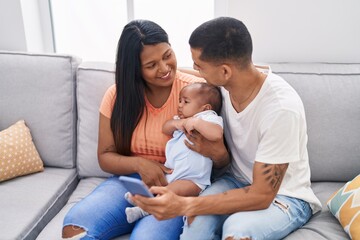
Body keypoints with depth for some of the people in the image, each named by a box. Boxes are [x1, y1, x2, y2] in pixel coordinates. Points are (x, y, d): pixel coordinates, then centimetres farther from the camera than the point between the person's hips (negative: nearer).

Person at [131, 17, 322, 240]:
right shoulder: (224, 85, -12)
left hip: (285, 195, -4)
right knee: (198, 217, -28)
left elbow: (262, 196, -25)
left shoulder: (281, 108, -29)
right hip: (238, 181, 4)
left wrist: (184, 205, -32)